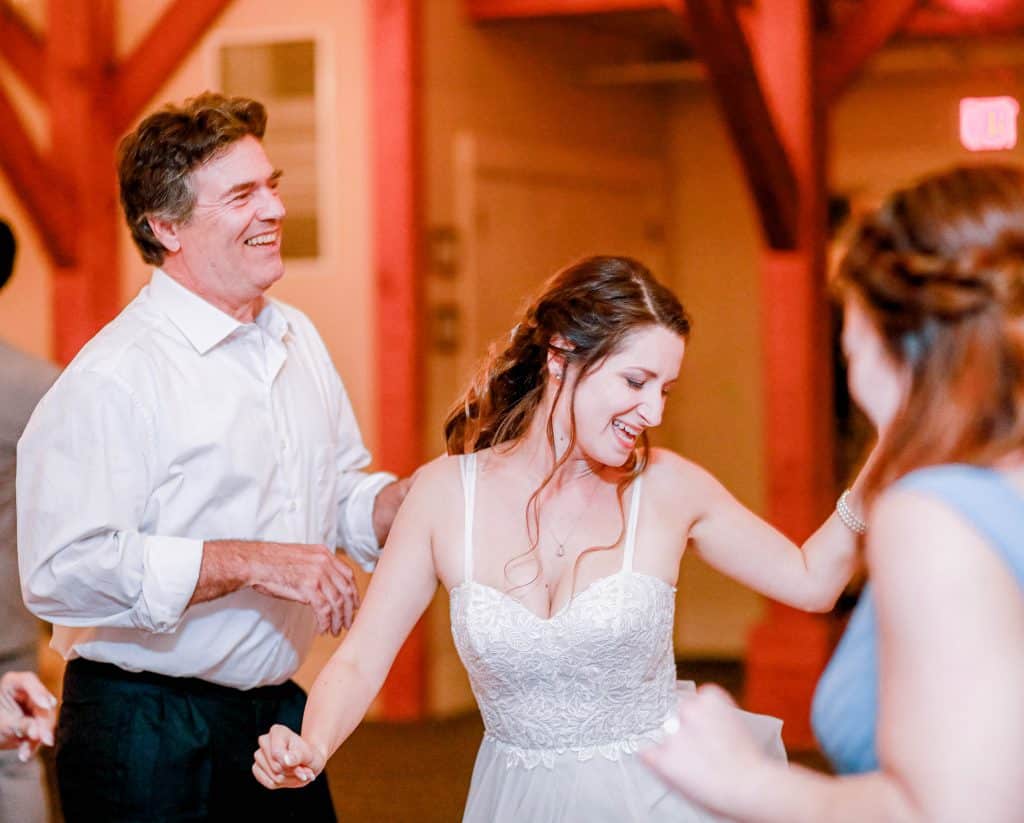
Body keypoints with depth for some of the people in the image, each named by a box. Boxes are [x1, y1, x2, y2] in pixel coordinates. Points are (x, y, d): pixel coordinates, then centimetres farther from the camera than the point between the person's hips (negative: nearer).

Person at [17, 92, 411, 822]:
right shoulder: (113, 377, -17)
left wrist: (415, 498, -2)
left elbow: (345, 498, 20)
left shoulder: (298, 339, 10)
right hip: (148, 737, -7)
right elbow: (63, 570, -26)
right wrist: (251, 563, -25)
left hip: (279, 709, 7)